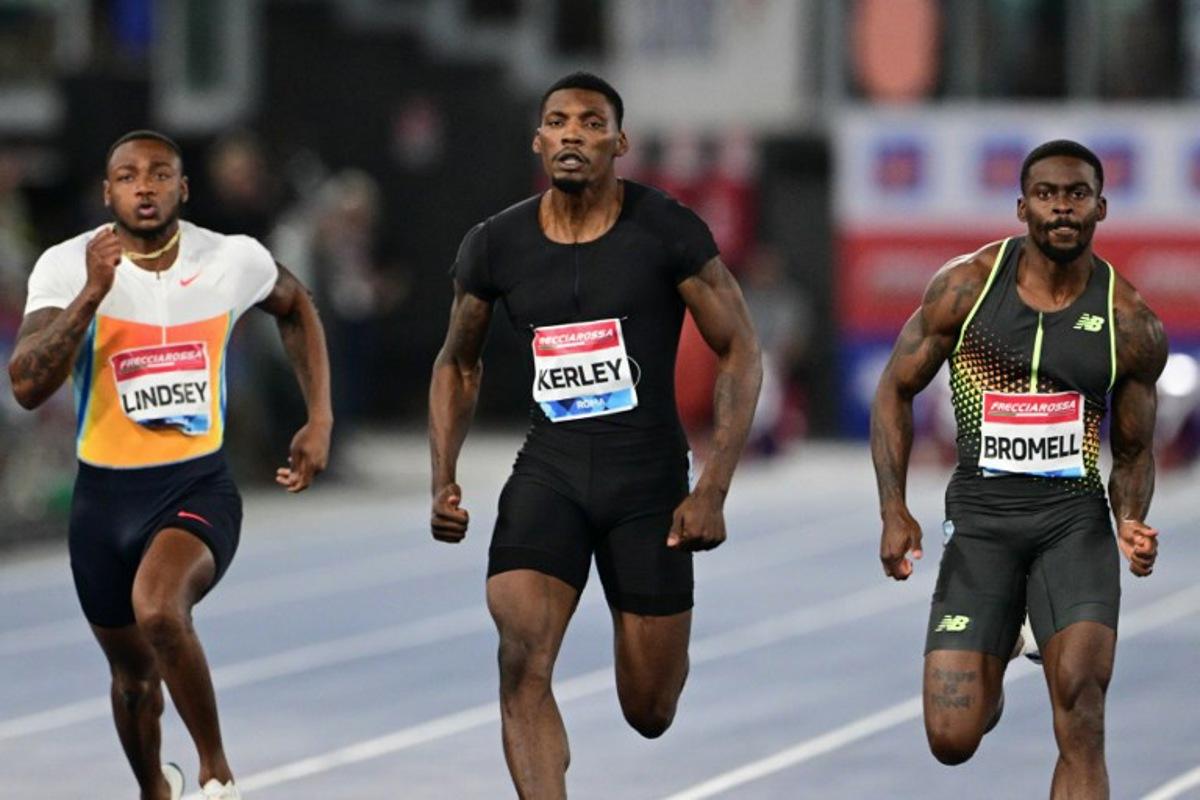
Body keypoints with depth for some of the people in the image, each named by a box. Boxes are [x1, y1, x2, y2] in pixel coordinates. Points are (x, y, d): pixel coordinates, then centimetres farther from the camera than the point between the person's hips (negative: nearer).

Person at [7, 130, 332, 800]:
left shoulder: (234, 260, -6)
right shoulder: (68, 267, -11)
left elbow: (296, 308, 17)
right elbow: (28, 387, -22)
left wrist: (321, 420, 11)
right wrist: (92, 293, -31)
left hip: (199, 486, -2)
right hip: (105, 492, 2)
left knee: (158, 608, -33)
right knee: (134, 672, 17)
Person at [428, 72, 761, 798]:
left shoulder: (669, 232, -9)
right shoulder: (496, 246, -1)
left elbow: (740, 353, -5)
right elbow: (459, 364, 15)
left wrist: (714, 491, -12)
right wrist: (444, 480, 2)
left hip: (648, 479, -1)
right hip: (549, 473, 2)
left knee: (649, 713, 8)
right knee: (523, 663, -24)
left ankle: (661, 647, 47)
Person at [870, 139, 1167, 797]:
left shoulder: (1133, 327, -1)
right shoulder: (966, 286, -3)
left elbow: (1134, 451, 11)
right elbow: (896, 391, 6)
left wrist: (1132, 522, -10)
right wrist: (894, 511, -4)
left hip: (1075, 517, 0)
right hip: (980, 517, 0)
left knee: (1080, 711, -21)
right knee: (952, 741, -3)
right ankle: (988, 687, 36)